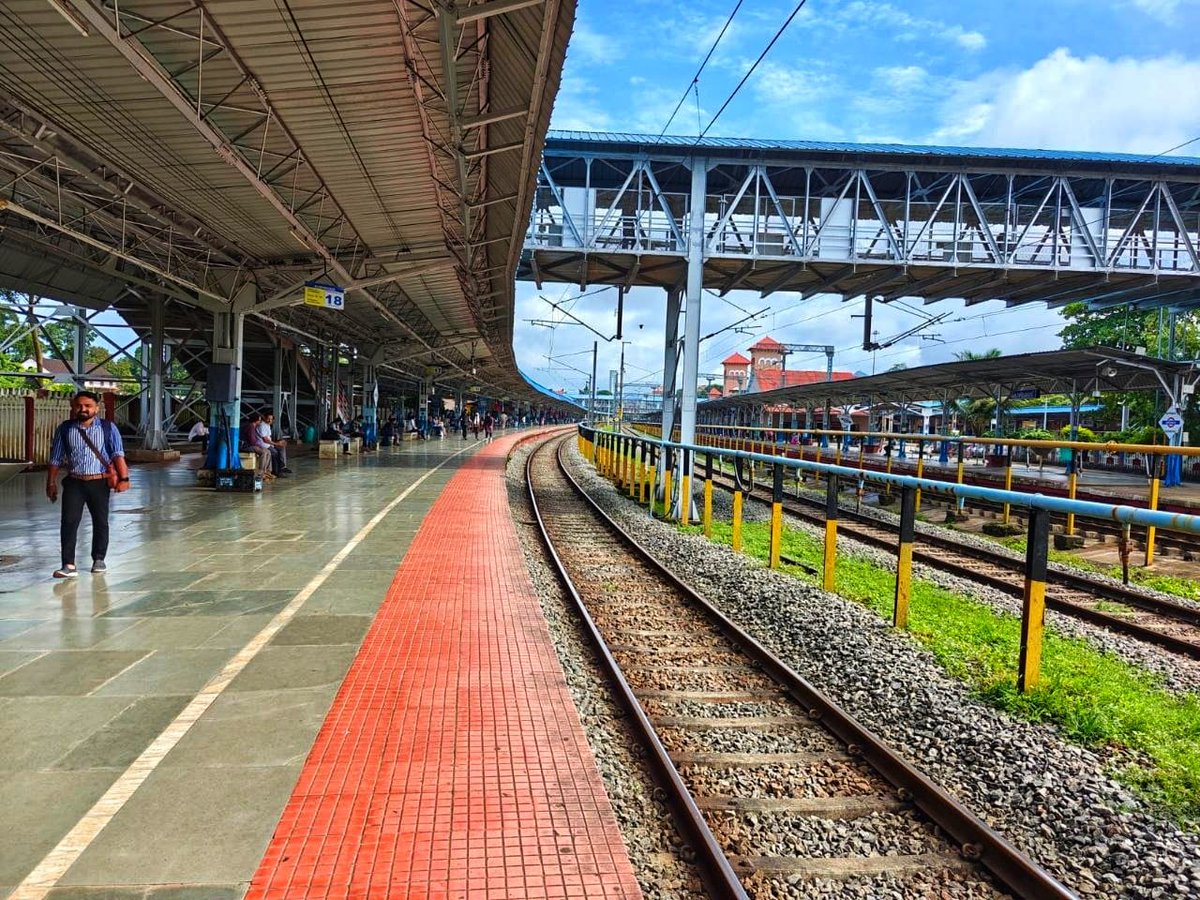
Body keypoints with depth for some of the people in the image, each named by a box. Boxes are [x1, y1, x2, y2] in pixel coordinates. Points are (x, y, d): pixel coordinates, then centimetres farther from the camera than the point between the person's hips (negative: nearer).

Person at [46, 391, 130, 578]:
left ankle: (98, 560, 24)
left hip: (99, 483, 0)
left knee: (101, 522, 10)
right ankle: (69, 565, -6)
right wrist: (51, 482, 7)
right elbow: (56, 458, 8)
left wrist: (124, 478, -17)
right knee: (69, 522, -7)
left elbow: (118, 454, -8)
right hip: (74, 483, 1)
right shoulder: (64, 429, 3)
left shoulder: (108, 428, -2)